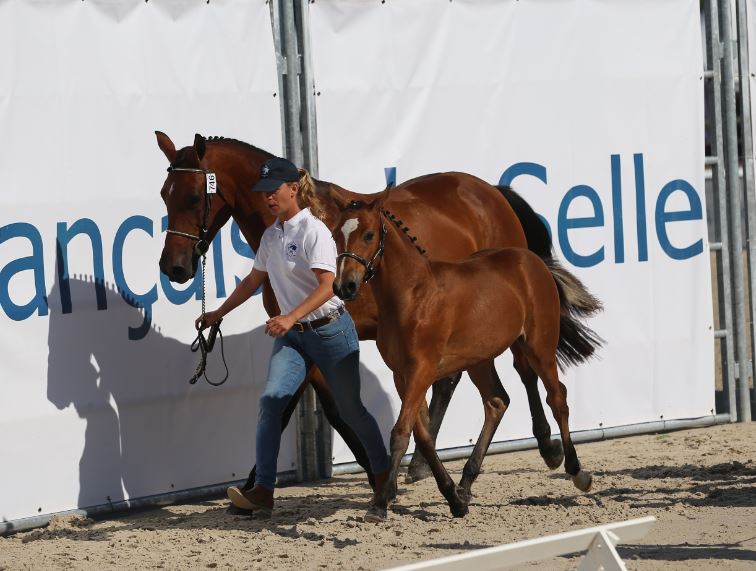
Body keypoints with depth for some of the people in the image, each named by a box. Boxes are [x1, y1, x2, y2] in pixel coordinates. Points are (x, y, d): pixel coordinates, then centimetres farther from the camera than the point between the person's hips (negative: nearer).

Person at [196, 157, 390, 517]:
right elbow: (253, 281, 23)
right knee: (271, 400, -14)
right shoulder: (271, 236, 8)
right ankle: (263, 491, -19)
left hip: (329, 330, -6)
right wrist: (217, 314, 24)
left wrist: (291, 318, -36)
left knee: (350, 410, 5)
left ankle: (383, 474, 28)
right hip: (292, 336, 6)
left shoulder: (313, 231, -15)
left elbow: (326, 287, -25)